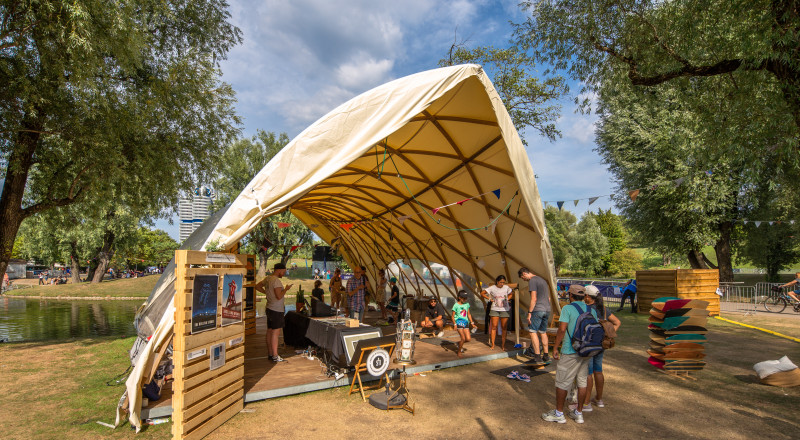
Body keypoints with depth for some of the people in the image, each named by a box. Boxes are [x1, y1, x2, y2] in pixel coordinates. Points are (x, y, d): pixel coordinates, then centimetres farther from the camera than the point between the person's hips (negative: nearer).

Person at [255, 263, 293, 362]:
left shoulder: (267, 279, 9)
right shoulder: (276, 280, -20)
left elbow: (257, 286, 22)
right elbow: (279, 296, -24)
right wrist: (286, 289, -10)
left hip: (269, 308, 10)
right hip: (277, 310, -10)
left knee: (269, 331, 13)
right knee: (276, 332, -4)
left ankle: (270, 353, 22)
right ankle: (275, 356, 0)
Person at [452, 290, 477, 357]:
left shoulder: (467, 304, 9)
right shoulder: (456, 305, -7)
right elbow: (453, 316, -5)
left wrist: (472, 323, 16)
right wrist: (455, 324, -14)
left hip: (466, 323, 5)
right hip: (459, 323, -5)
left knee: (468, 339, -1)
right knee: (463, 338, -11)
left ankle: (459, 343, 29)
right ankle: (459, 352, 8)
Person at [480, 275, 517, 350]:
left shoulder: (506, 287, 1)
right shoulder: (492, 288, -5)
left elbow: (511, 294, 19)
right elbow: (482, 293, 1)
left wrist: (507, 299, 4)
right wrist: (490, 299, -3)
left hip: (505, 310, 1)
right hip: (495, 309, -1)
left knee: (504, 327, 2)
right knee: (494, 326, -1)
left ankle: (503, 345, 10)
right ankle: (492, 344, 8)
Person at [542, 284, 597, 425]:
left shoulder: (568, 309, -11)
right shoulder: (592, 310, 7)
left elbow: (562, 329, -17)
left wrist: (555, 348, -10)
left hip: (570, 352, -6)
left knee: (562, 382, 5)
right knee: (582, 381, 15)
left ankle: (559, 413, 14)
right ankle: (578, 413, 24)